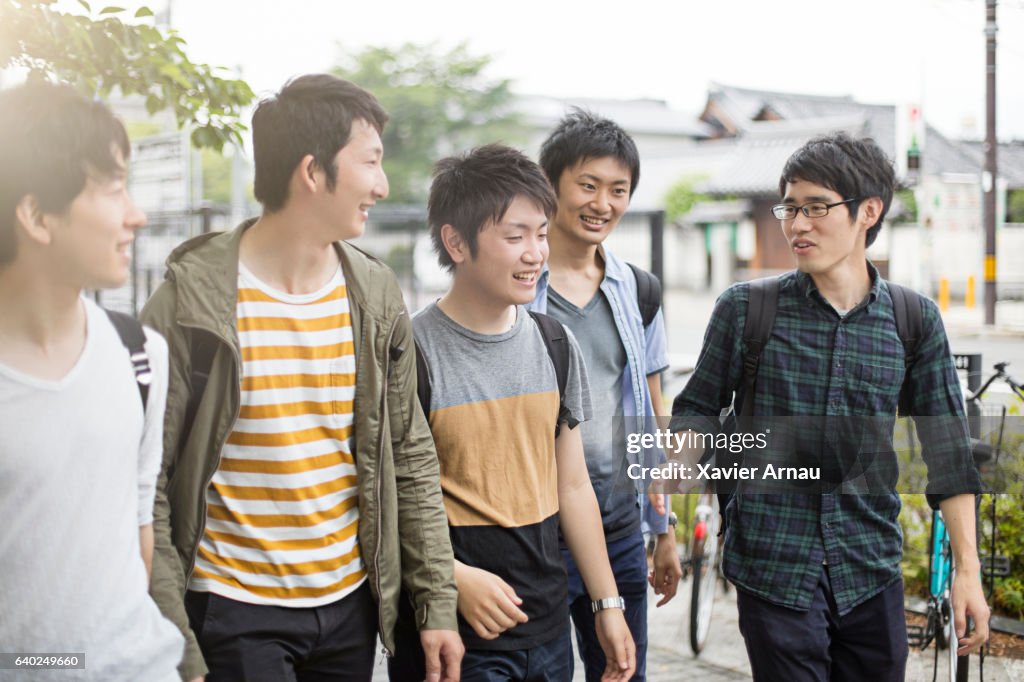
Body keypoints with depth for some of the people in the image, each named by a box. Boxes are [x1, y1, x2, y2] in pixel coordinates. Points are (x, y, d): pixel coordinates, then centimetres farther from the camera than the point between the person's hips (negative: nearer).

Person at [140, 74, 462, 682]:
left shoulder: (377, 296, 2)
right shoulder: (191, 301, -13)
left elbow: (411, 461, 7)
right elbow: (145, 487, -11)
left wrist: (438, 605, 5)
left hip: (351, 602, 5)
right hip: (233, 612, -4)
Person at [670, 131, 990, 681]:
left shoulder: (915, 321, 2)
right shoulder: (745, 308, -2)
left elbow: (947, 449, 5)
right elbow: (698, 407, 6)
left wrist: (968, 570, 3)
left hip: (872, 575, 2)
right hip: (773, 569, -2)